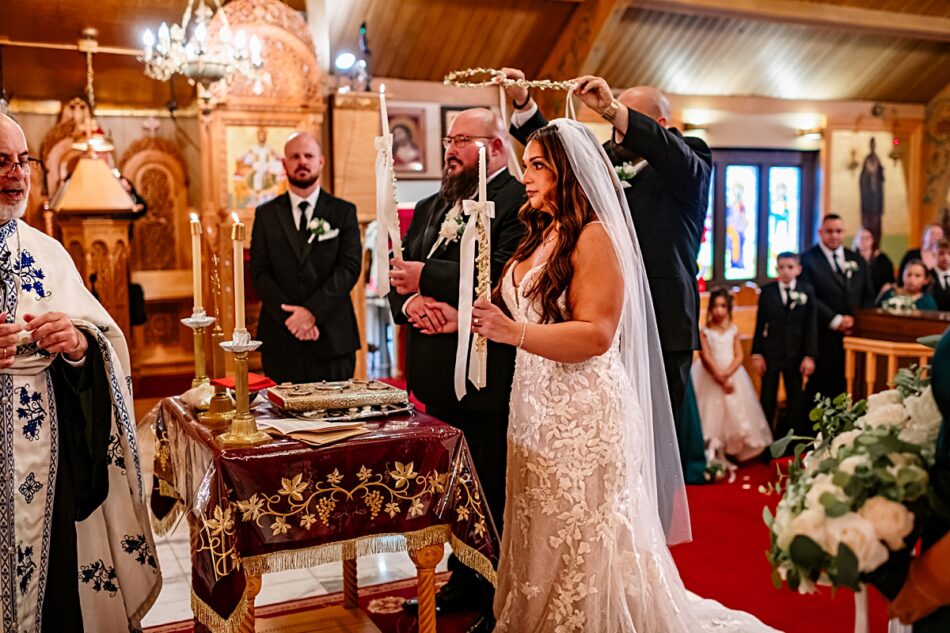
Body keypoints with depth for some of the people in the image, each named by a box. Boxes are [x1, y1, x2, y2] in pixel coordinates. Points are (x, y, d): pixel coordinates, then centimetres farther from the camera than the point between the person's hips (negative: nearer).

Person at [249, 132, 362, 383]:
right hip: (281, 339, 1)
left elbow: (350, 267, -4)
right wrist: (290, 316, -12)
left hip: (332, 339, -1)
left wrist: (313, 310, -15)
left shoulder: (344, 211, 5)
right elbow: (259, 271, 2)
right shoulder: (266, 214, 9)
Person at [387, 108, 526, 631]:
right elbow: (401, 274, 11)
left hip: (488, 377, -8)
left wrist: (427, 278, -20)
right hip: (438, 376, 8)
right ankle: (464, 582, 37)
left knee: (494, 494, 3)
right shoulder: (430, 208, 16)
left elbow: (501, 275, -24)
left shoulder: (518, 201, -10)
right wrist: (411, 302, -10)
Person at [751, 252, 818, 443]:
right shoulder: (767, 291, 0)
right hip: (770, 353, 0)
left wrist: (810, 356, -6)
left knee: (795, 398, 8)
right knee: (767, 398, 8)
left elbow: (811, 326, -1)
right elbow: (760, 323, 0)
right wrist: (757, 354, -4)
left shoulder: (807, 292, 0)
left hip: (795, 354, 0)